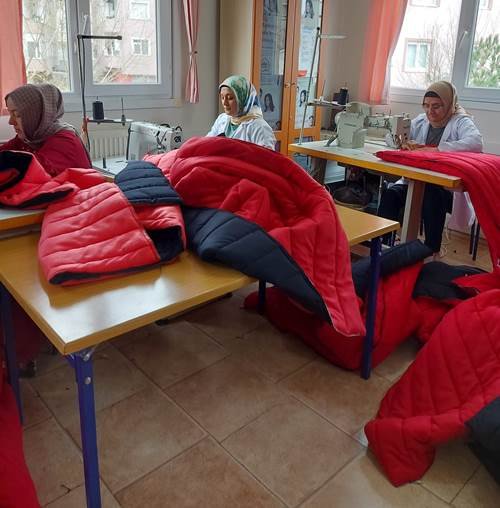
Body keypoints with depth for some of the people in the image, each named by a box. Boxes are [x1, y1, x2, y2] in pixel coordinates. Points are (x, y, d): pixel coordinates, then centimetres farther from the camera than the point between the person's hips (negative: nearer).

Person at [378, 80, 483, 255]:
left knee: (432, 197, -37)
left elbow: (476, 143, -21)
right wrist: (403, 143, -5)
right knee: (390, 194, -24)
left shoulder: (460, 122, 0)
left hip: (449, 187, -4)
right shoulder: (421, 121, 17)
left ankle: (433, 252, -24)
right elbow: (390, 136, 20)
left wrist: (435, 149, -28)